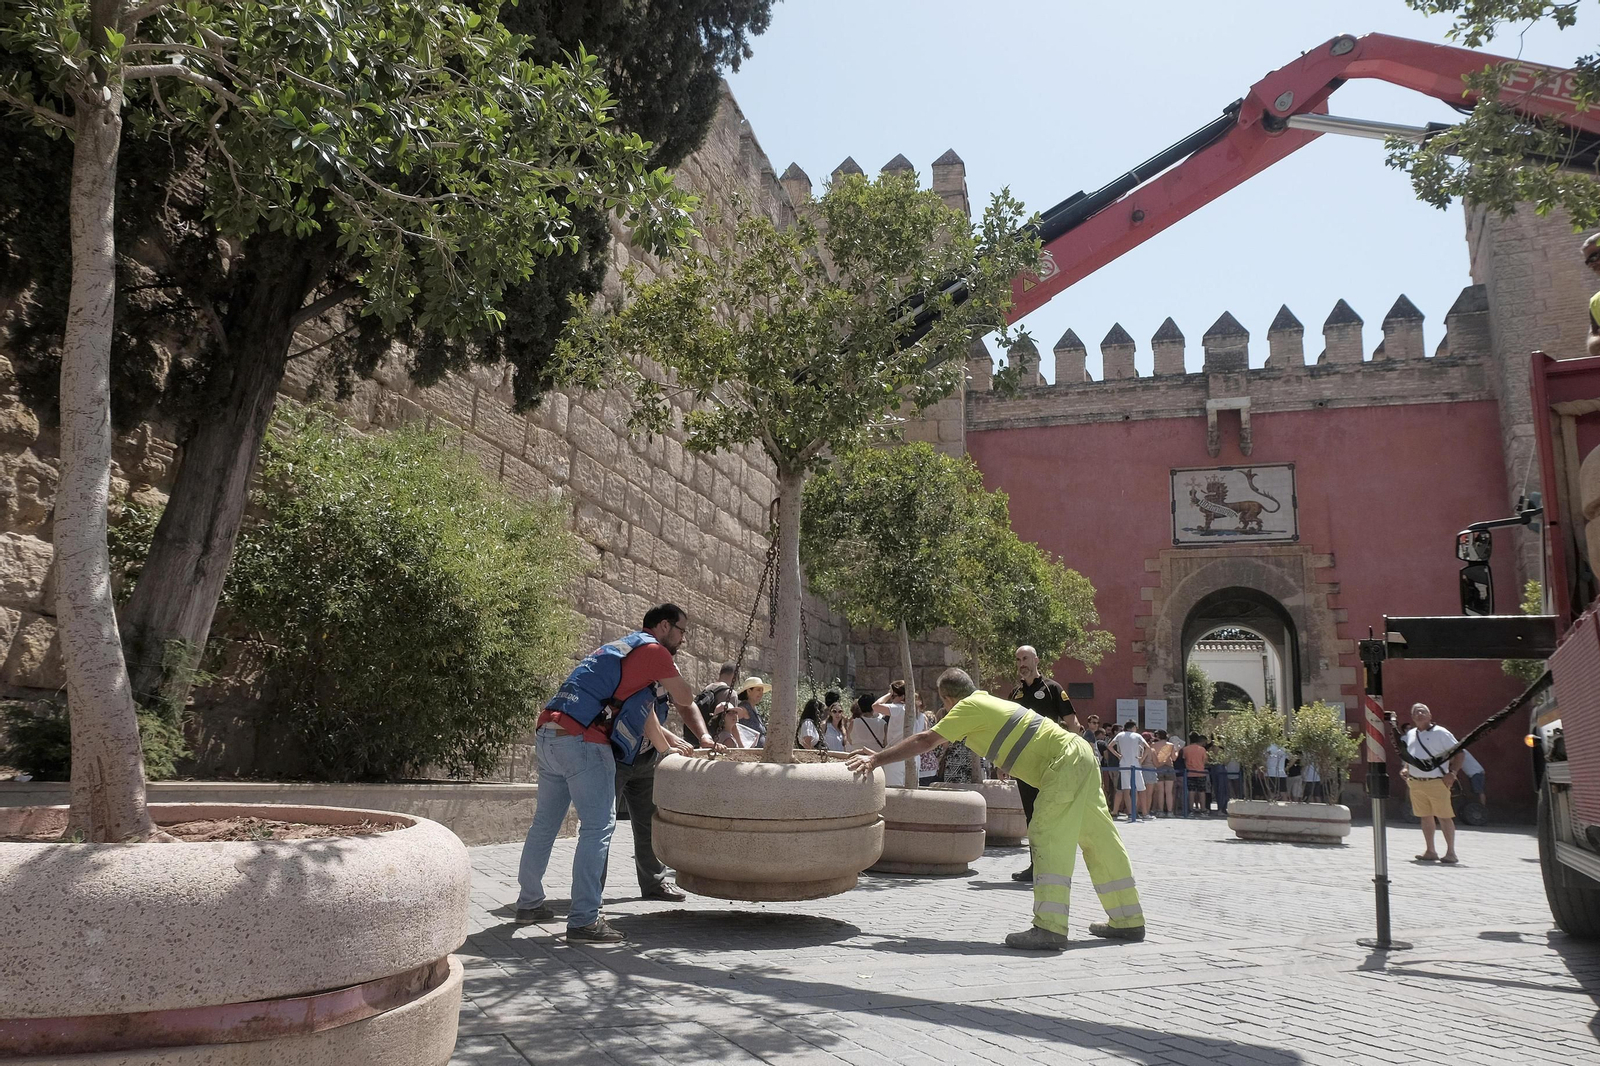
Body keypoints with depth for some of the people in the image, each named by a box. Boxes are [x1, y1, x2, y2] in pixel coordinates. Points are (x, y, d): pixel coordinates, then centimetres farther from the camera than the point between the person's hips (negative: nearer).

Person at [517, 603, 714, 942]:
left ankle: (529, 903, 28)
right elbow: (685, 700, 6)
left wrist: (668, 748, 39)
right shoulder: (653, 651, -1)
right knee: (598, 828, -8)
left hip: (547, 733, 10)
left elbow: (644, 714, 34)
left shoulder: (622, 648, 27)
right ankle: (583, 919, -10)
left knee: (545, 824, 17)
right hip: (582, 740, -10)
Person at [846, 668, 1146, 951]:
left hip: (1064, 761, -10)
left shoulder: (969, 707, -9)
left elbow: (925, 741, -12)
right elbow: (937, 740, 23)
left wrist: (876, 760, -8)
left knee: (1048, 838, -14)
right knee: (1099, 841, 14)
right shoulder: (985, 703, 19)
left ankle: (1049, 928, -21)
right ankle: (1128, 920, 22)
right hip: (1080, 755, 10)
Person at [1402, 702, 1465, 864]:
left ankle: (1451, 853, 4)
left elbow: (1458, 753, -4)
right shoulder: (1410, 735, 14)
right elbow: (1406, 756, 26)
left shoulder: (1440, 733, -4)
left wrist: (1452, 773, -13)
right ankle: (1430, 851, 18)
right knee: (1425, 817, 10)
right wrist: (1404, 768, 7)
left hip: (1437, 782, -5)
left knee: (1444, 817, -3)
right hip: (1415, 783, 6)